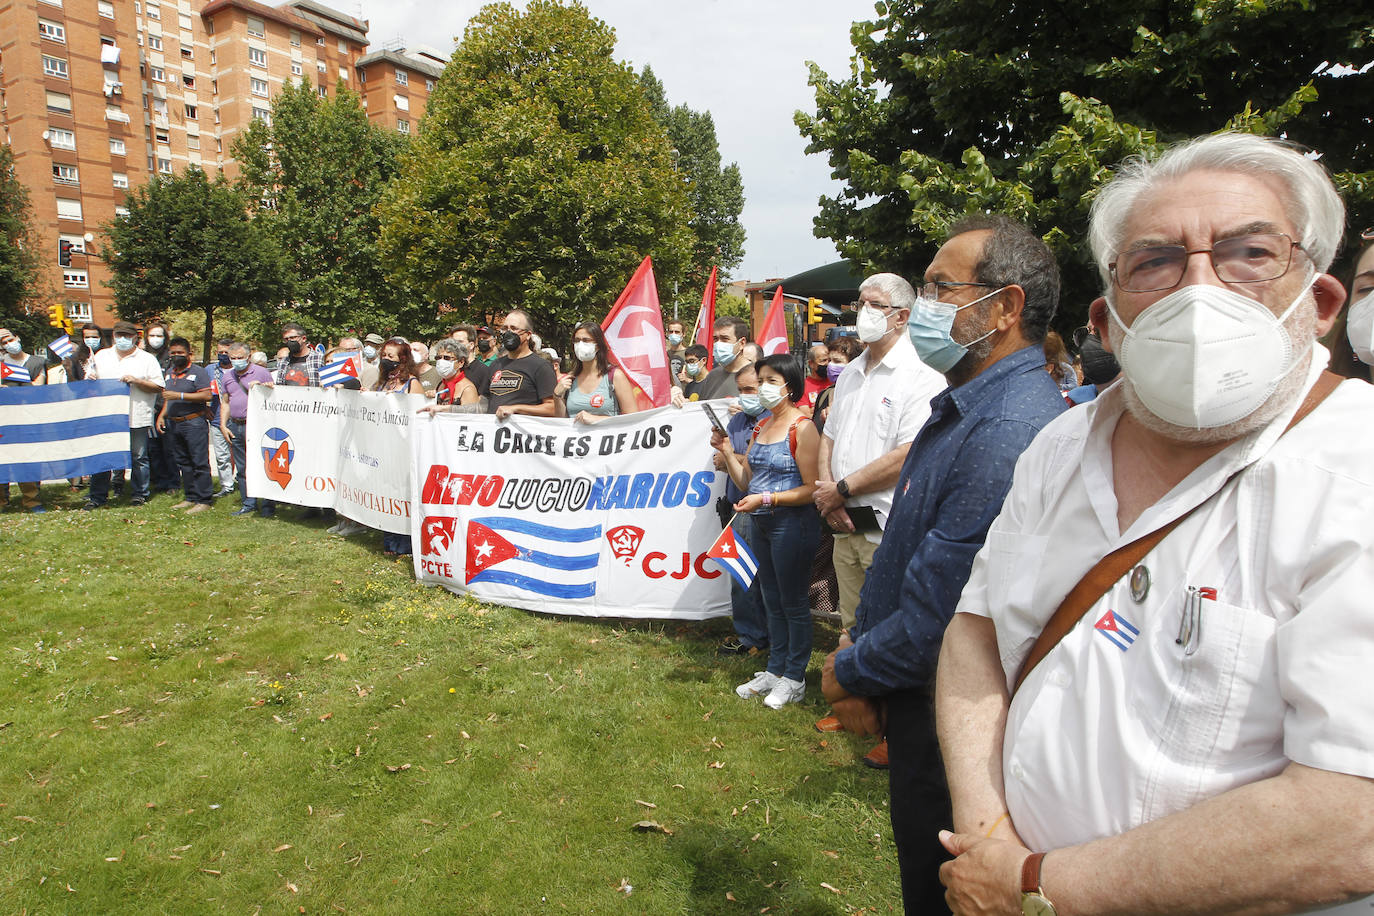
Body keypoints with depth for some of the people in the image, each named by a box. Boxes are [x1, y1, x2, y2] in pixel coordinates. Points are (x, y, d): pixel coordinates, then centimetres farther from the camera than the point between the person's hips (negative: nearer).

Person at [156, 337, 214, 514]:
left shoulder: (198, 371, -7)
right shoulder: (169, 372, 16)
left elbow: (207, 395, -18)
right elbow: (168, 397, 26)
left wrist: (180, 395, -21)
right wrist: (162, 415, 13)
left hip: (194, 423, -8)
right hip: (173, 424, 8)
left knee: (199, 463, -5)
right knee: (182, 463, 13)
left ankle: (204, 500, -1)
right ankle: (190, 497, 22)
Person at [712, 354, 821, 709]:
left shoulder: (802, 427, -12)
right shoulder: (761, 427, 12)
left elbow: (811, 489, -16)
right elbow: (746, 481, 11)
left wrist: (766, 499, -23)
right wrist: (726, 451, -1)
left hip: (792, 523, -8)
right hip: (761, 524, 8)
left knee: (793, 603, 3)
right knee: (772, 601, 17)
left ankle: (794, 678, 17)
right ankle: (774, 670, 29)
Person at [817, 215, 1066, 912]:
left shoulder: (1011, 431, -29)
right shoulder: (965, 406, 6)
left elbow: (940, 613, -29)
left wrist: (850, 674, -12)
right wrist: (858, 637, 4)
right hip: (916, 698, 9)